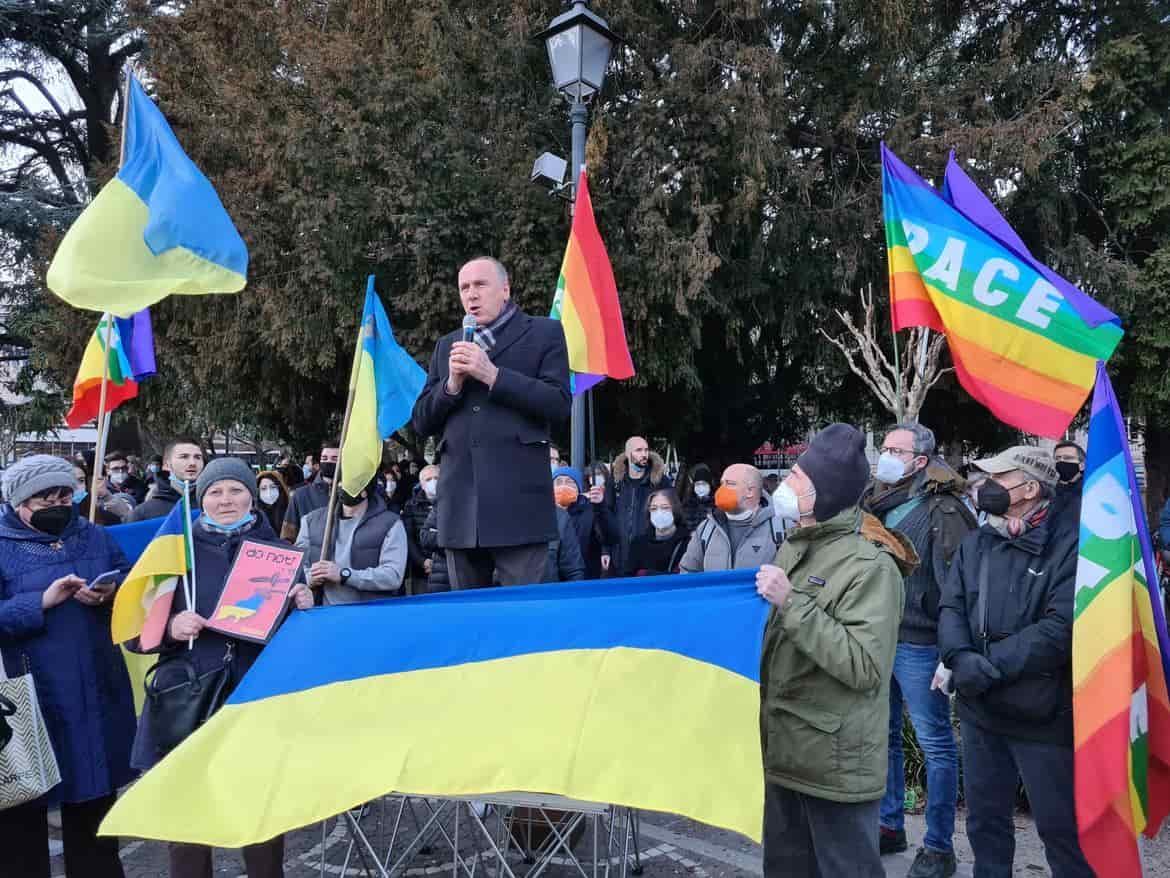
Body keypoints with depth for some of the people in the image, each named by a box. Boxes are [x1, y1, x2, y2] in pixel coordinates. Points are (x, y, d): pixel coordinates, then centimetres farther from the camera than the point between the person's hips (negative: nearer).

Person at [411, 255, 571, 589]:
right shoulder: (447, 346, 19)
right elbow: (422, 422, 15)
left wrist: (492, 374, -11)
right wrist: (452, 384, -3)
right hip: (460, 504, 5)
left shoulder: (544, 333, 7)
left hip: (518, 501, -4)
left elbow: (559, 404, -5)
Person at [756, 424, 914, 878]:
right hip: (783, 750, 8)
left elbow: (864, 667, -26)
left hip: (835, 763, -8)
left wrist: (792, 602, -27)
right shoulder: (793, 548, 9)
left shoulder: (871, 566, -17)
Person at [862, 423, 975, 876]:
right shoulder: (874, 505, 11)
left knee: (936, 745, 5)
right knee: (883, 736, 17)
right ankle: (889, 825, 33)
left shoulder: (943, 511, -10)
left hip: (918, 644, -7)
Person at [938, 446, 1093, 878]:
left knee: (1060, 826, 11)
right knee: (984, 817, 19)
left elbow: (1061, 627, -21)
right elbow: (951, 607, 0)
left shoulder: (1068, 546, -13)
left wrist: (989, 666, -21)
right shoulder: (975, 543, 6)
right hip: (980, 709, 6)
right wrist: (960, 658, -19)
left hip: (1043, 714, -5)